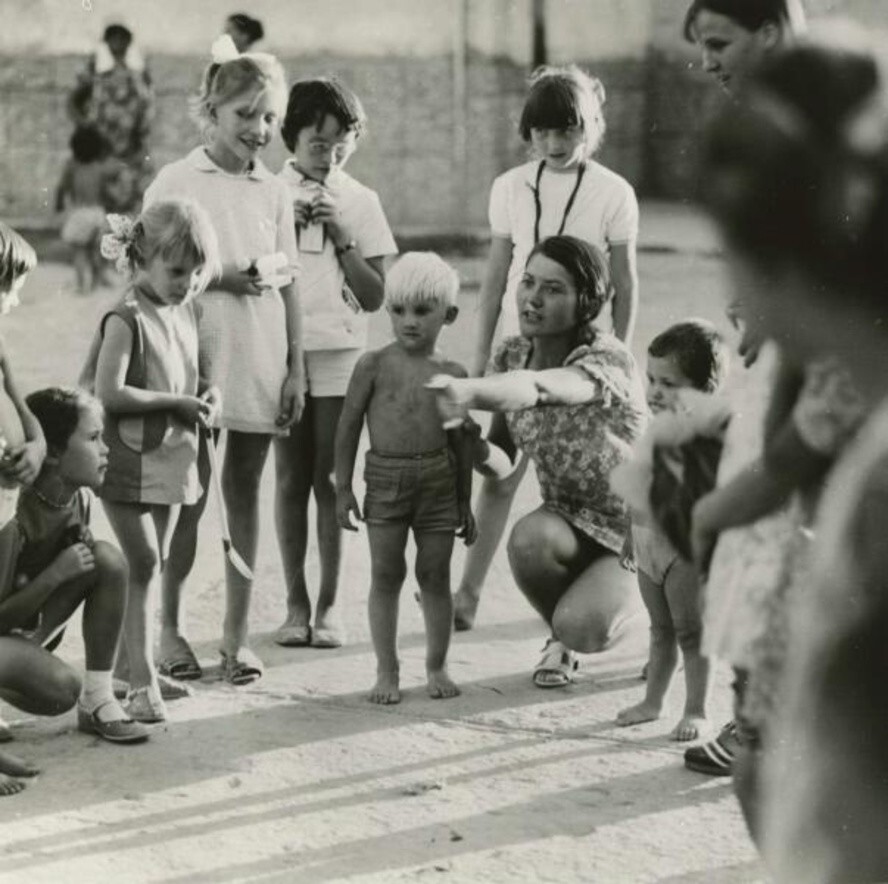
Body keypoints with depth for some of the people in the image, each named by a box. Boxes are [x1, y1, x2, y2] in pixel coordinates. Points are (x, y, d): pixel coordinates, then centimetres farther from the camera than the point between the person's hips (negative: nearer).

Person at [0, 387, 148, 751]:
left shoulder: (78, 501, -6)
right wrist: (56, 573, -29)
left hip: (30, 625, 8)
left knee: (108, 559, -14)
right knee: (63, 691, -33)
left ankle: (98, 701, -9)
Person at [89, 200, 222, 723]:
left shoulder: (188, 312, 7)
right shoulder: (127, 320, -16)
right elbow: (109, 393, -24)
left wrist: (208, 391, 0)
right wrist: (178, 403, -20)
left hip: (175, 459, 7)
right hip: (132, 460, -7)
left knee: (154, 567, 13)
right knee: (144, 566, -8)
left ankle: (136, 665, 23)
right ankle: (141, 683, -6)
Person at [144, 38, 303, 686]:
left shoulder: (275, 191, 9)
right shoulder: (177, 182, -2)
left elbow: (289, 286, 9)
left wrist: (296, 368, 5)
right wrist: (220, 277, -16)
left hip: (260, 364, 3)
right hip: (196, 358, -3)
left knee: (246, 492, 7)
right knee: (191, 495, 1)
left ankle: (237, 631, 13)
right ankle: (170, 626, 14)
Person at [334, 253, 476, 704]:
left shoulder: (452, 373, 4)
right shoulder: (374, 365, -2)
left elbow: (459, 441, 10)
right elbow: (349, 426, 2)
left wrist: (465, 503, 12)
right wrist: (343, 487, -2)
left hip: (438, 479, 1)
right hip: (385, 478, -1)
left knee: (435, 574, 7)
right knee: (385, 575, 2)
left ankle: (437, 666, 19)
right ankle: (386, 670, 10)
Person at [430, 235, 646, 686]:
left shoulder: (608, 359, -25)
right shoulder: (512, 355, -4)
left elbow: (536, 389, -47)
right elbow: (503, 461, -1)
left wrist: (470, 391, -67)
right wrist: (478, 449, -26)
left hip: (632, 524, -5)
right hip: (570, 517, 5)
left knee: (580, 628, -28)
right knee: (528, 539, -32)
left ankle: (638, 594, 10)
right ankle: (560, 641, 0)